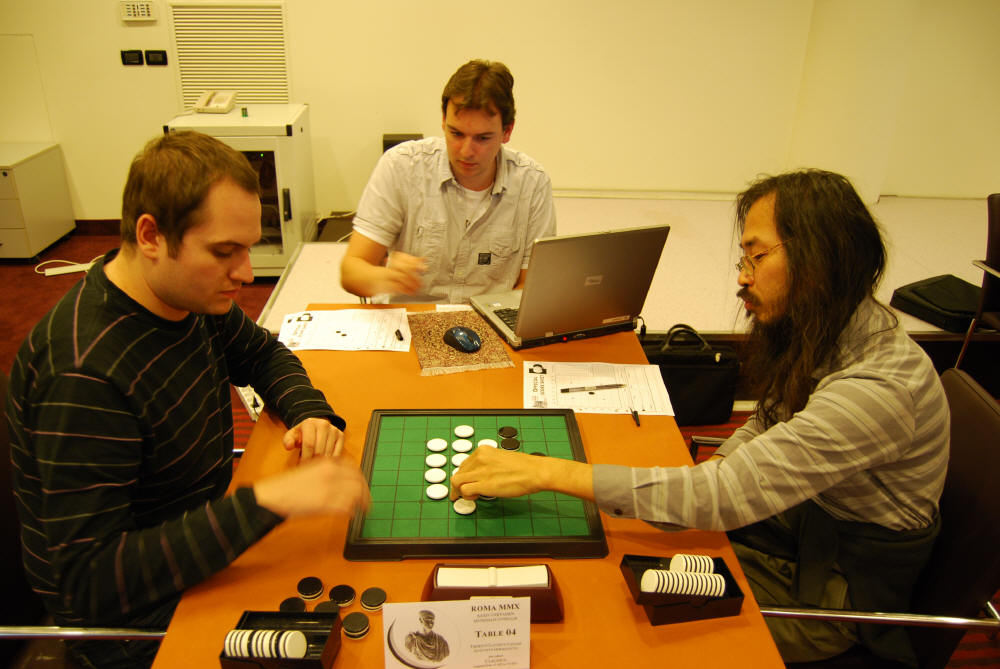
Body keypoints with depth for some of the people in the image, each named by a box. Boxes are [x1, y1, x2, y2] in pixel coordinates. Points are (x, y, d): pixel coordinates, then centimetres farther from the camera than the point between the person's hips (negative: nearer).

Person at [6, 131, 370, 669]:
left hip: (207, 541, 7)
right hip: (133, 622, -7)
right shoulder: (84, 378, -31)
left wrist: (310, 413, -8)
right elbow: (88, 584, -31)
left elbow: (260, 354, 14)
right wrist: (265, 500, -40)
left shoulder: (190, 294, -6)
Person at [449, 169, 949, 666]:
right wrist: (715, 471, -10)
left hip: (838, 588, -7)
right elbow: (765, 425, 11)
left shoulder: (880, 387, -34)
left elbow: (723, 496, -39)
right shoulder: (824, 334, -5)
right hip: (797, 520, 7)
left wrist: (546, 472, -39)